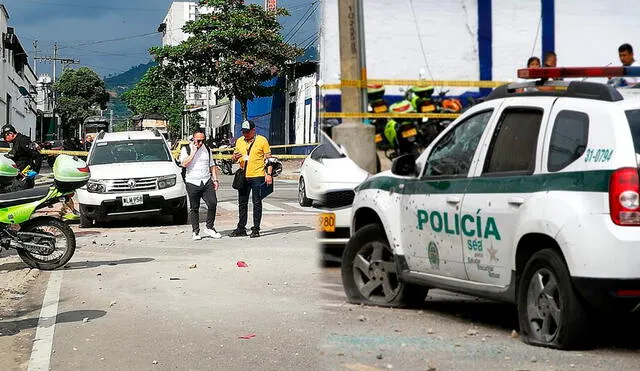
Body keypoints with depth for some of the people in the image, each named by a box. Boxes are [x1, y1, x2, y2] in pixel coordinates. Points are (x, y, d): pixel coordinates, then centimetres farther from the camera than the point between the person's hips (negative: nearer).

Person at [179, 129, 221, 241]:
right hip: (192, 183, -3)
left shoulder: (207, 149, 14)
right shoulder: (186, 149, 2)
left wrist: (215, 179, 11)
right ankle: (196, 232, 10)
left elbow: (212, 165, 20)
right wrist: (193, 152, -12)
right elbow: (184, 163, -14)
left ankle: (209, 227, 4)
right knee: (194, 208, 2)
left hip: (207, 181, 3)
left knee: (213, 203, -10)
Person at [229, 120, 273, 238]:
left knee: (257, 203, -1)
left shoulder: (262, 140, -2)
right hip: (243, 176, 5)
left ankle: (256, 229, 3)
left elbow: (268, 158, -2)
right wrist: (235, 157, -7)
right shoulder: (239, 141, 11)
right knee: (242, 203, 10)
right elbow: (234, 158, 18)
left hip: (257, 176, -5)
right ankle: (241, 228, 17)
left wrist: (268, 174, -11)